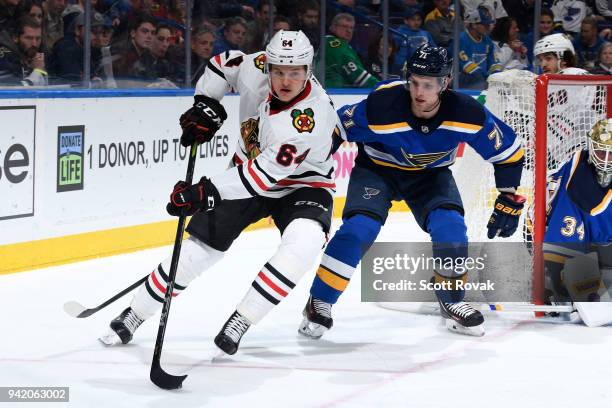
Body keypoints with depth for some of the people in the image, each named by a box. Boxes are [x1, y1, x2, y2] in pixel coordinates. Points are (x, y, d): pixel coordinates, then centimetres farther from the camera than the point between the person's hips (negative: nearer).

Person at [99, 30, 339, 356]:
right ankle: (134, 315, 17)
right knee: (199, 246, 1)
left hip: (300, 185, -4)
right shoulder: (255, 69, -19)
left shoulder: (310, 118, -36)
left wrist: (206, 193, -41)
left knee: (303, 243, -33)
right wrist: (206, 105, -5)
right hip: (247, 172, 4)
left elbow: (263, 174, -38)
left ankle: (241, 320, -22)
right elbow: (223, 64, 7)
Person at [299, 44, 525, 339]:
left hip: (430, 174, 2)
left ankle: (452, 301, 6)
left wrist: (509, 199, -10)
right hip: (376, 170, -2)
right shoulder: (381, 108, -33)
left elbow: (508, 150, -11)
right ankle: (319, 304, -7)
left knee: (450, 227, -19)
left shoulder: (467, 114, -26)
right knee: (358, 230, -22)